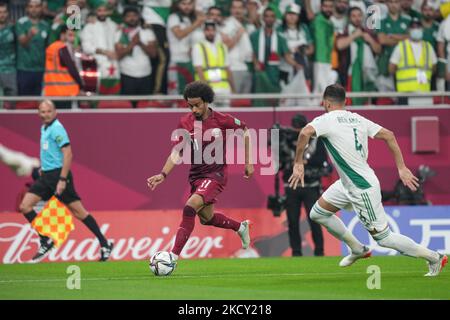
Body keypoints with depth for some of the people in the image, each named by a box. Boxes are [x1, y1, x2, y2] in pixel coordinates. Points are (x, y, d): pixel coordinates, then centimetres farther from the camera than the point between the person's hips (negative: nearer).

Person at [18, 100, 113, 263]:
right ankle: (46, 241, 5)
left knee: (78, 211, -6)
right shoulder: (44, 128, 13)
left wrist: (62, 180, -23)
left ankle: (104, 244, 1)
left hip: (58, 174, -9)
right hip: (46, 176, 9)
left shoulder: (56, 128, -13)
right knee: (25, 206, -1)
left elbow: (68, 153, -20)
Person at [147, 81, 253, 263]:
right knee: (206, 218, 19)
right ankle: (240, 227, 49)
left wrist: (248, 163, 5)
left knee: (190, 207, -26)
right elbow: (177, 152, -4)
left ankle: (174, 255, -28)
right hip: (196, 175, 6)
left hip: (216, 174, -6)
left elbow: (244, 131, 5)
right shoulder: (186, 123, -4)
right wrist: (163, 174, -19)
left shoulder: (221, 120, -11)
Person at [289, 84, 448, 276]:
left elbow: (305, 133, -34)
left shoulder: (326, 120, -14)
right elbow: (389, 135, 5)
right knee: (318, 213, 16)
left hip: (363, 189, -9)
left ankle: (434, 257, 8)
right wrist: (402, 168, 7)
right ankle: (358, 249, 28)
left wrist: (298, 163, -25)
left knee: (382, 237, 0)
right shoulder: (357, 119, 7)